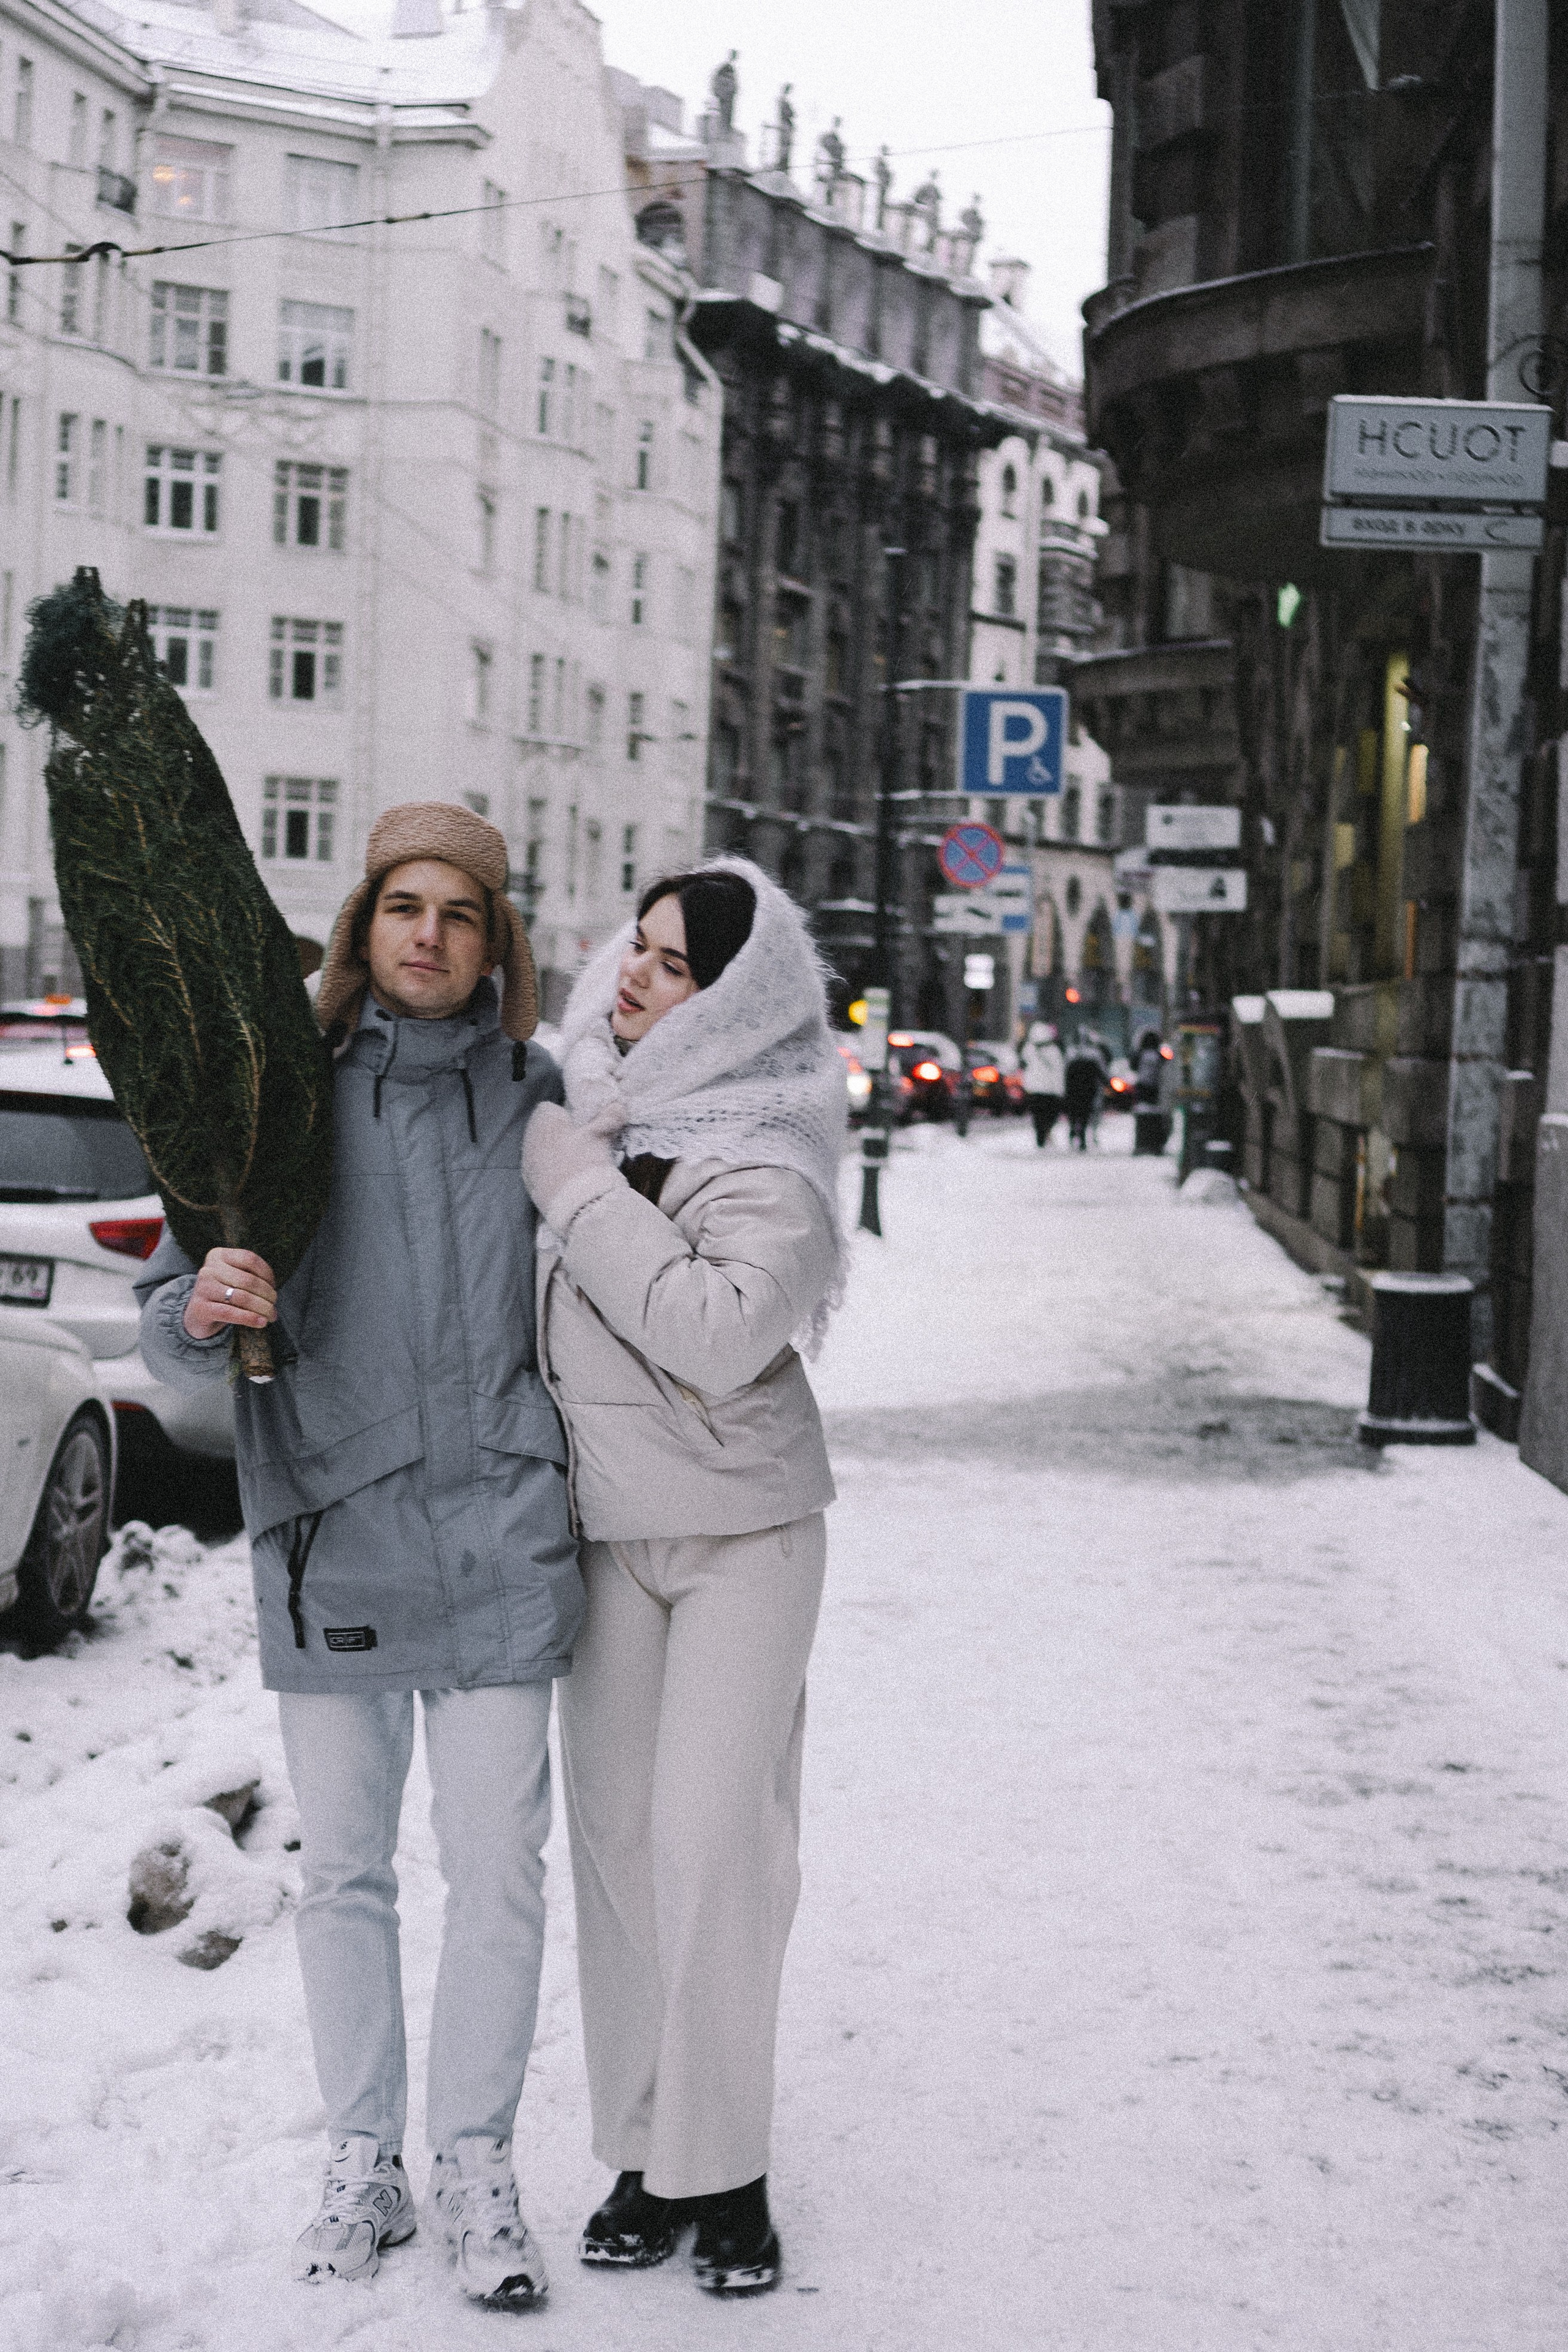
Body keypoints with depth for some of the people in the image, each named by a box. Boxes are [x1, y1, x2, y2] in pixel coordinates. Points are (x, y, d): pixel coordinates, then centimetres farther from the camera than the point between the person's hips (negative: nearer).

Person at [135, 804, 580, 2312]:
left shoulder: (533, 1095, 3)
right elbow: (168, 1321, 1)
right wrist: (201, 1312, -22)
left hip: (495, 1545, 0)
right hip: (326, 1536, 0)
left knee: (496, 1870, 2)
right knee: (341, 1869, 10)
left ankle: (476, 2169, 17)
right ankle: (362, 2166, 24)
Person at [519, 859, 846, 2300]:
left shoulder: (765, 1163, -17)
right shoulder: (592, 1097, 4)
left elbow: (719, 1335, -32)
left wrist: (576, 1183, -26)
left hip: (742, 1538, -6)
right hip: (607, 1529, 6)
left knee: (714, 1847, -7)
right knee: (619, 1838, 6)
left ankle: (726, 2170, 4)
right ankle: (647, 2152, 15)